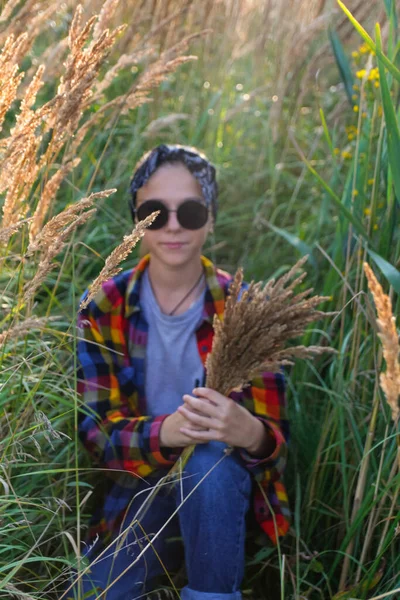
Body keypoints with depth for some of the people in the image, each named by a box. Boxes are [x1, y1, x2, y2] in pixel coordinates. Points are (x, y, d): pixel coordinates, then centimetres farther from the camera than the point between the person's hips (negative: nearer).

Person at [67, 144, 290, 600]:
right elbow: (94, 429, -9)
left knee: (209, 459, -33)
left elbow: (276, 435, -10)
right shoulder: (103, 309, -5)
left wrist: (249, 433, -36)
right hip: (139, 489, 1)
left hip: (224, 485, -1)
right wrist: (164, 433, -31)